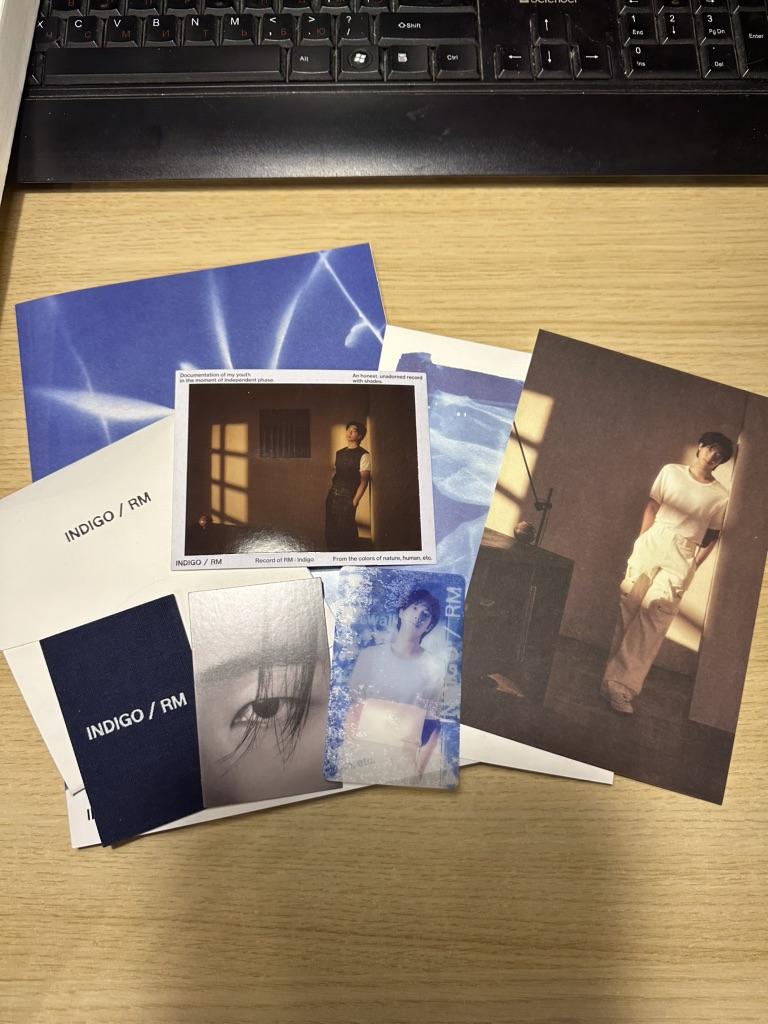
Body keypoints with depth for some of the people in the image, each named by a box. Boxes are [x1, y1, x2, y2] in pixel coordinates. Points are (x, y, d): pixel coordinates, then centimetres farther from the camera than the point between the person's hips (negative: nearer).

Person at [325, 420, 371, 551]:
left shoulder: (363, 455, -5)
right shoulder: (339, 453, 15)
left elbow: (364, 481, -9)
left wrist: (354, 502, -14)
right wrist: (330, 493, 9)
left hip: (347, 496, -6)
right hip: (332, 496, 6)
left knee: (345, 531, -5)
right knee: (330, 530, 9)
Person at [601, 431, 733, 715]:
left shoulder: (720, 497, 8)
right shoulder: (671, 472, 12)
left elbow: (712, 536, 10)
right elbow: (652, 507, 11)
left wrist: (693, 565, 0)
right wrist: (640, 542, 4)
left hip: (682, 556, -2)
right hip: (651, 544, 2)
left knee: (653, 613, -12)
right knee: (627, 605, -5)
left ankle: (620, 684, -12)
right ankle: (617, 678, 4)